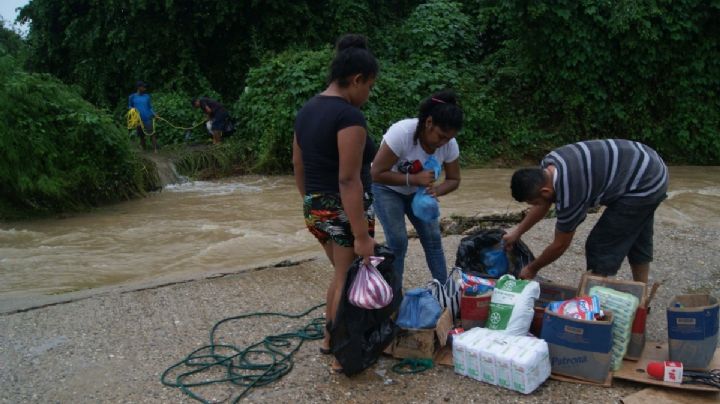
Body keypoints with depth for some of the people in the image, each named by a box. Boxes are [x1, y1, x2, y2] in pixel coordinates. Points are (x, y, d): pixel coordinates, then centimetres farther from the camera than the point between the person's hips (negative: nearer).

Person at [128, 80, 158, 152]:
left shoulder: (147, 96, 7)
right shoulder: (132, 96, 4)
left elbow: (150, 107, 10)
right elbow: (129, 106, 13)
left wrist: (154, 114, -6)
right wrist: (132, 109, -10)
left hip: (148, 118, 0)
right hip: (139, 119, 0)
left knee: (152, 133, -11)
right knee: (141, 135, 9)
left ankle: (155, 149, -14)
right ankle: (144, 149, 21)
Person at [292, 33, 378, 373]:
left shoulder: (306, 110, 7)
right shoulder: (349, 116, -20)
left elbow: (298, 165, 13)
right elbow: (349, 180, -24)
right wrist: (362, 236, -21)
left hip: (315, 210, 8)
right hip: (344, 211, -8)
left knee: (341, 274, 25)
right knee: (349, 283, 8)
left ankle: (330, 338, 38)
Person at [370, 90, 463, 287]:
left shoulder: (450, 144, -20)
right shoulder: (401, 133, -36)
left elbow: (454, 180, -8)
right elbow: (377, 173, -32)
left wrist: (436, 190, -29)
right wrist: (414, 178, -40)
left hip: (417, 191, 5)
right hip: (386, 189, -5)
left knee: (433, 238, 0)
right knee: (398, 241, -12)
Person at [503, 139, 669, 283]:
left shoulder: (569, 195, -29)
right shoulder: (548, 165, -6)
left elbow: (560, 245, -13)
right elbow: (543, 205, 14)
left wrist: (532, 269, 1)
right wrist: (517, 232, 18)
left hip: (644, 187, -10)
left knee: (600, 247, -4)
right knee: (636, 238, 24)